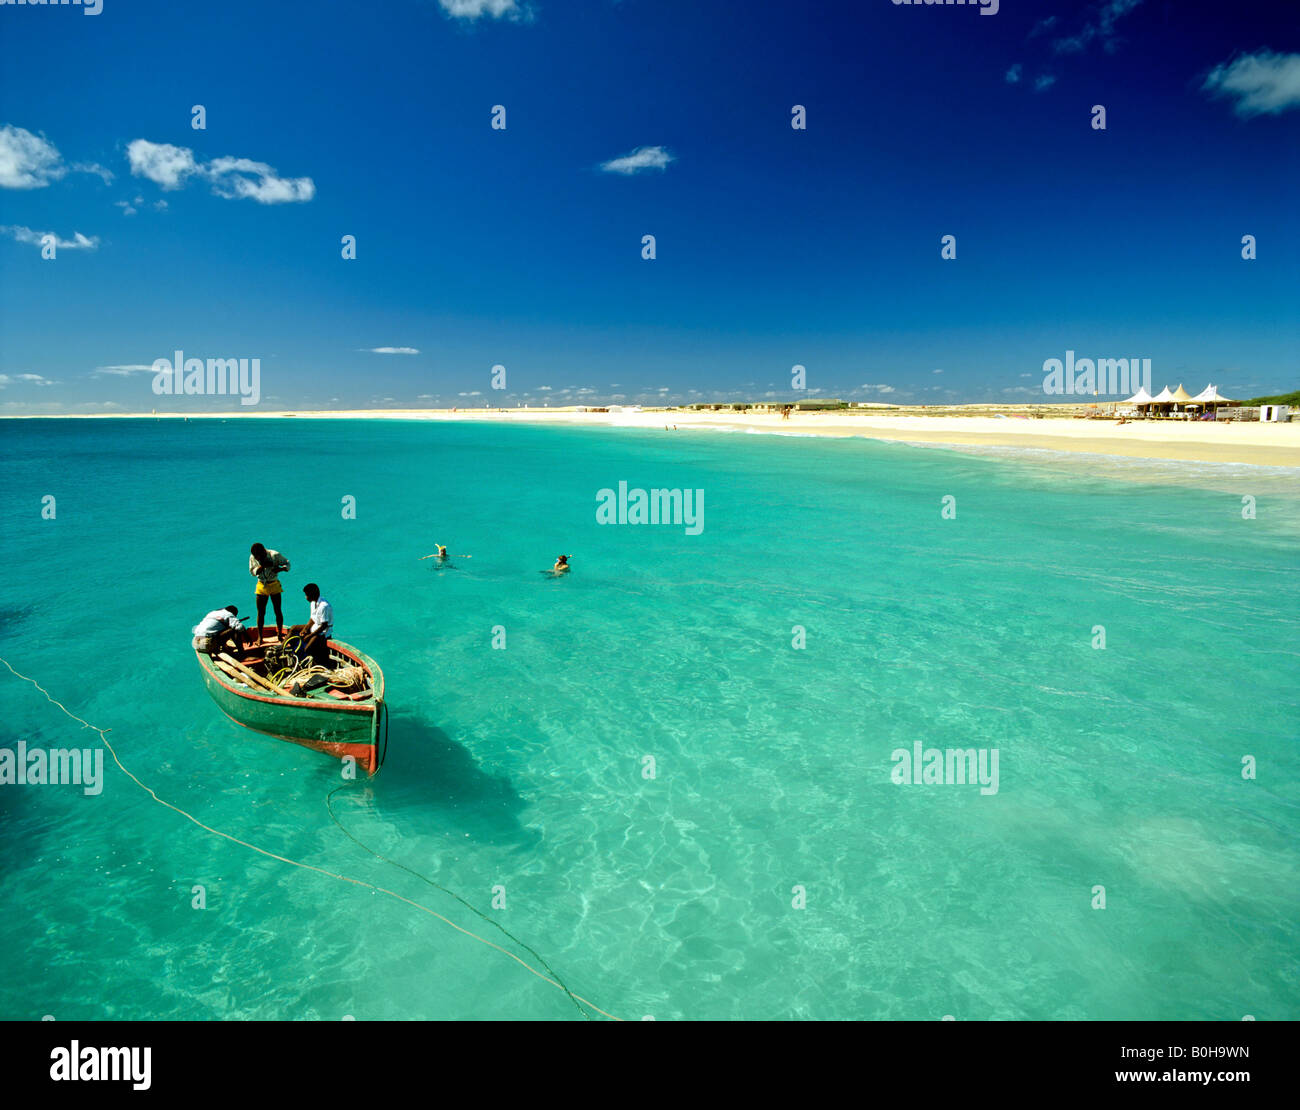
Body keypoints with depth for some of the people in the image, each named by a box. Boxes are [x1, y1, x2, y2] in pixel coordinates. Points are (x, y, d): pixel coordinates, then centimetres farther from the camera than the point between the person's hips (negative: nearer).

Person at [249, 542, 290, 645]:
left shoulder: (275, 555, -14)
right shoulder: (252, 558, -7)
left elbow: (287, 563, -4)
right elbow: (252, 572, -2)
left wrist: (280, 569, -25)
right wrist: (262, 566, -21)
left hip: (274, 585, -1)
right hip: (261, 586, 1)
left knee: (278, 611, 3)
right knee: (261, 612, 2)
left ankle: (280, 634, 17)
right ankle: (259, 637, 11)